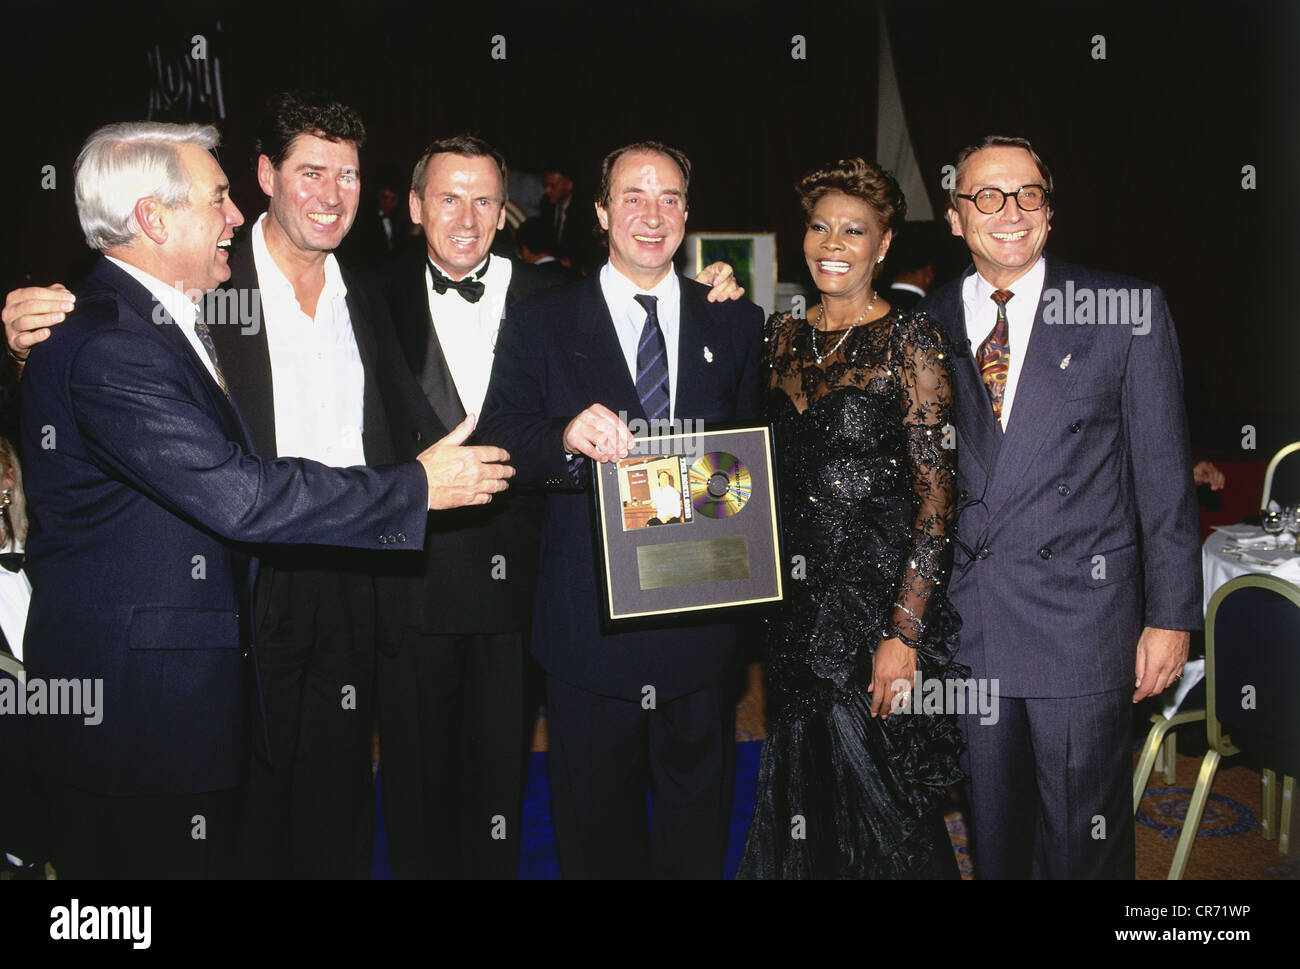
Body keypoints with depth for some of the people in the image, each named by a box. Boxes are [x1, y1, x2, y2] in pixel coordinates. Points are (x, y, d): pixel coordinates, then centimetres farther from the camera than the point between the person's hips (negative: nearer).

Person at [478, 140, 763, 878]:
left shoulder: (737, 325, 8)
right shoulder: (540, 325, 2)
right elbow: (500, 437, -7)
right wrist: (567, 436, -29)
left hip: (703, 617, 2)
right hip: (590, 618, -1)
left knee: (700, 825, 18)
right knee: (597, 828, 14)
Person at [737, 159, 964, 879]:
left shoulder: (909, 341, -8)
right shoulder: (784, 336, 8)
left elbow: (935, 490, -12)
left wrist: (903, 632, -17)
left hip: (883, 602, -5)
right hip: (800, 598, 5)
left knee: (879, 802, 4)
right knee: (805, 791, 14)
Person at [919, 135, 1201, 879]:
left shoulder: (1128, 309, -2)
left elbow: (1163, 472, -1)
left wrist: (1171, 615, -4)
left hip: (1082, 617, -2)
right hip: (961, 622, 3)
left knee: (1084, 839, 10)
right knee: (987, 832, 16)